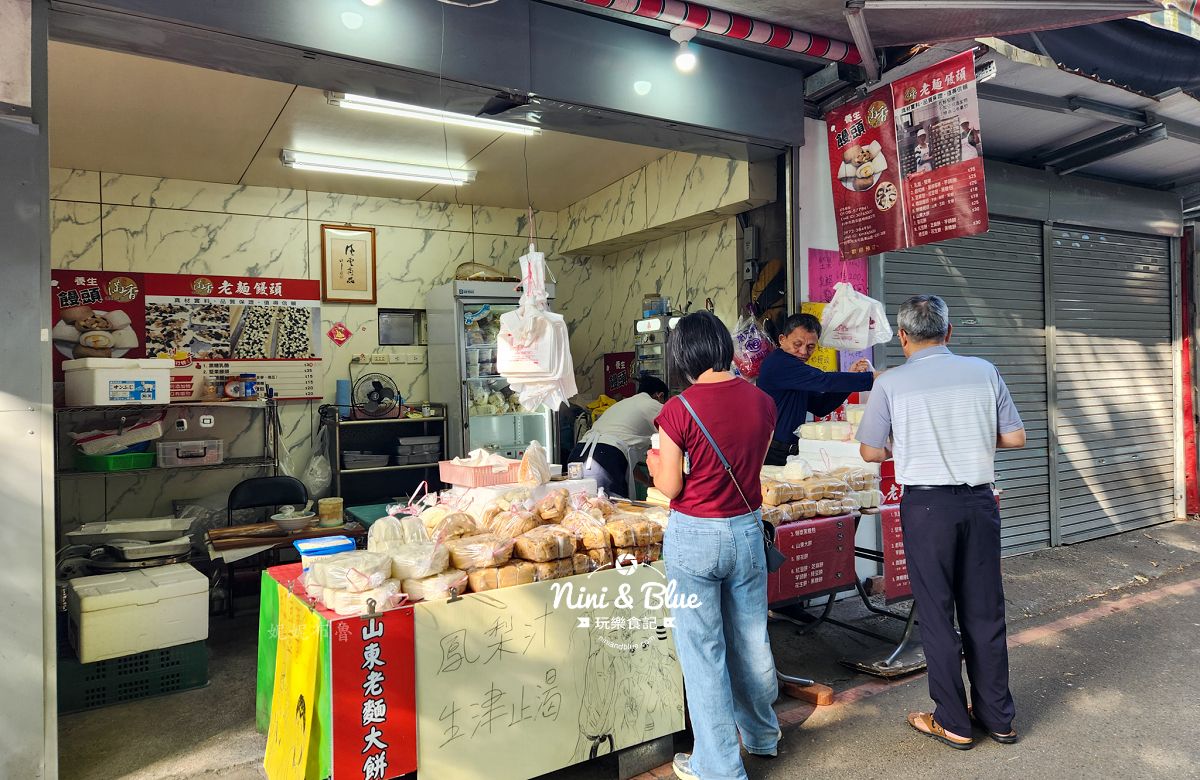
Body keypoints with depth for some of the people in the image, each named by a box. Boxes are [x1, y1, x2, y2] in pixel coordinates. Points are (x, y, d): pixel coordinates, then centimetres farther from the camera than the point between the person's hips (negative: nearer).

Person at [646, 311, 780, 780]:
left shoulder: (679, 410, -17)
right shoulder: (762, 402, -3)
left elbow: (670, 487, -10)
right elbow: (752, 465, 8)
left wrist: (654, 462, 9)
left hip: (695, 536, -5)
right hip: (747, 529, 5)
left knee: (703, 651, 8)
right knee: (752, 640, 21)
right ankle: (763, 735, 44)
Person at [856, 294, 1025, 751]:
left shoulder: (891, 383, -8)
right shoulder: (984, 372, 0)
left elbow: (871, 452, -2)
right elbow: (1015, 438, 5)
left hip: (926, 506, -3)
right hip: (979, 501, 4)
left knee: (937, 615, 8)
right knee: (985, 611, 14)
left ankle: (953, 724, 18)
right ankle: (997, 717, 27)